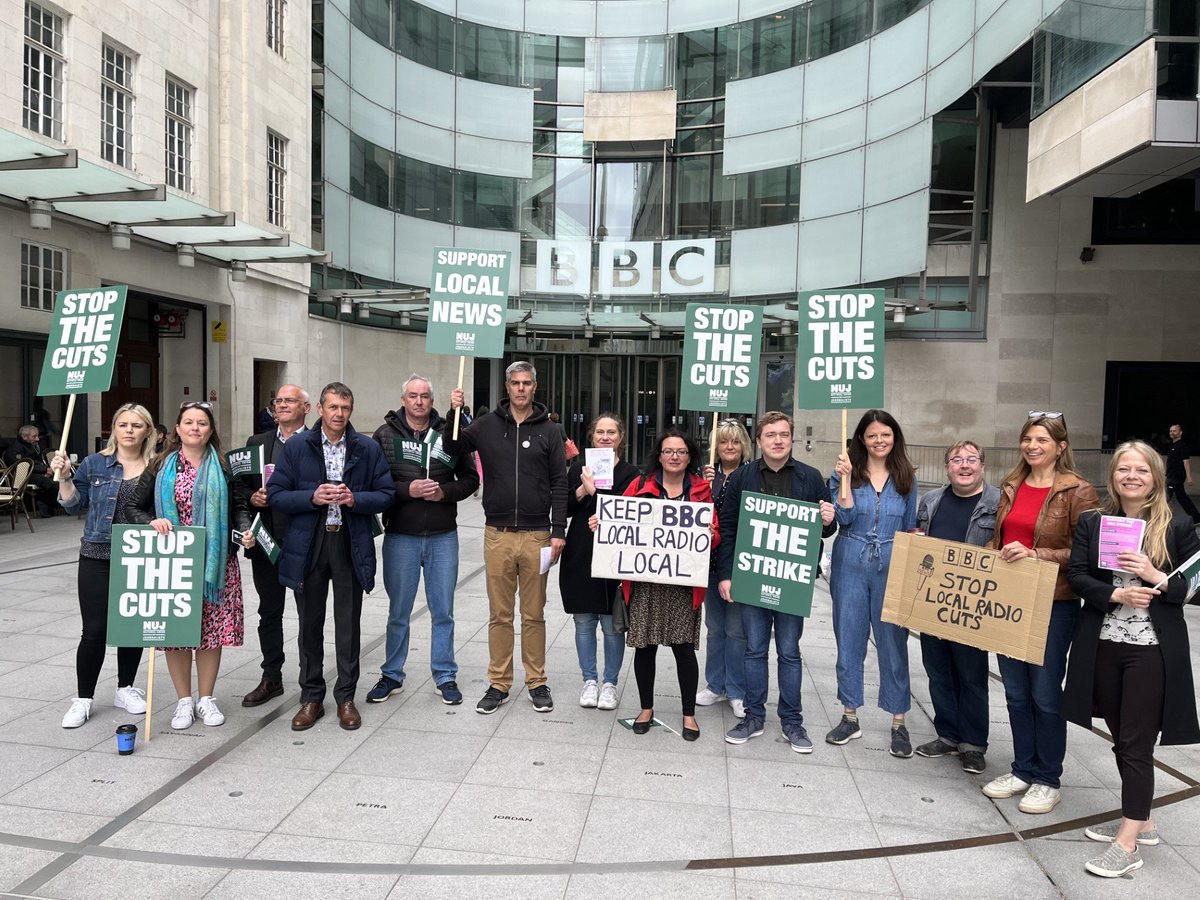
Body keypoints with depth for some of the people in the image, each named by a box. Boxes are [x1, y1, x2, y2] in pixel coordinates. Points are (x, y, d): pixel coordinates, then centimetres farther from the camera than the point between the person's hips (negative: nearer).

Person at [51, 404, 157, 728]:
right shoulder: (94, 464, 2)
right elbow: (74, 505, 2)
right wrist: (64, 477, -10)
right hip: (97, 558, -1)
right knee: (94, 629, 0)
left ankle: (125, 689, 28)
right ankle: (83, 698, 15)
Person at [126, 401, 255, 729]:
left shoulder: (224, 467, 5)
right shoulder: (161, 467, 5)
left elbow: (240, 507, 7)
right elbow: (132, 506, 7)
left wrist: (245, 531, -13)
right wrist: (151, 522, -13)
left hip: (215, 562, 0)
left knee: (212, 628, 4)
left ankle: (206, 698, 20)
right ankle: (184, 700, 19)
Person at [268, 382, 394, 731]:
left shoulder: (368, 449, 2)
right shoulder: (296, 447, 1)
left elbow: (387, 494, 3)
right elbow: (275, 494, 0)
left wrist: (355, 499, -15)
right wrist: (312, 497, -16)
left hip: (351, 545, 0)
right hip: (308, 545, 0)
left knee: (348, 625, 7)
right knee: (310, 624, 10)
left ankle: (346, 698, 21)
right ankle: (311, 698, 24)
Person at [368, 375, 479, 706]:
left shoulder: (449, 433, 2)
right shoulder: (385, 435, -1)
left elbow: (470, 478, 5)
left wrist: (445, 491, -12)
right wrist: (408, 490, -17)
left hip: (443, 536, 1)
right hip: (400, 537, -1)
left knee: (443, 612, 10)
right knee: (398, 612, 12)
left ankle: (445, 676, 24)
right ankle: (392, 675, 27)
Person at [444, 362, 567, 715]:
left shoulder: (548, 431, 2)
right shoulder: (487, 425, 5)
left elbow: (559, 484, 1)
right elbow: (451, 448, 8)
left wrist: (558, 531, -5)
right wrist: (454, 414, -8)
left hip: (536, 535, -1)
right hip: (497, 535, 1)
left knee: (534, 614, 9)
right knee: (499, 613, 9)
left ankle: (536, 682, 22)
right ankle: (499, 683, 20)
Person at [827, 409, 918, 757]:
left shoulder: (906, 478, 7)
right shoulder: (846, 473, 2)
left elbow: (910, 528, 12)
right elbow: (845, 518, -9)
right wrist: (844, 479, -18)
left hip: (891, 567, 0)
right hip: (850, 564, 0)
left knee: (893, 641, 2)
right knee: (849, 640, 7)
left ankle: (898, 724, 14)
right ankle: (850, 717, 20)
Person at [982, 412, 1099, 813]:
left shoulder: (1078, 491, -9)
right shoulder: (1011, 487, 9)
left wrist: (1035, 554, -23)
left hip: (1053, 605, -6)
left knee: (1045, 694, 5)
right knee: (1016, 692, 14)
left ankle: (1047, 780, 22)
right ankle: (1022, 769, 29)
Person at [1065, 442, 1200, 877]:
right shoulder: (1092, 523, 4)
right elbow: (1076, 576, 0)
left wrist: (1154, 576, -18)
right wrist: (1115, 595, -16)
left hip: (1152, 650, -3)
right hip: (1102, 646, 3)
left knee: (1137, 743, 1)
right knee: (1121, 739, 15)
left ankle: (1128, 842, 10)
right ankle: (1141, 820, 32)